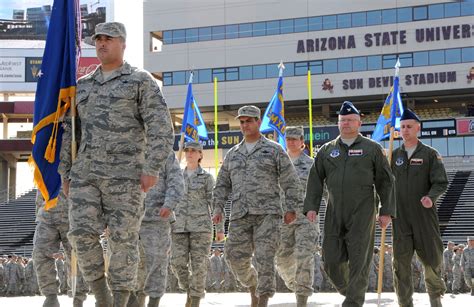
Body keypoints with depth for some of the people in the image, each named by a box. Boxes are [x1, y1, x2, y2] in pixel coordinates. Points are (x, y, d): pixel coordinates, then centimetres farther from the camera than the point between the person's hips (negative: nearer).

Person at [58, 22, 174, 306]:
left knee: (123, 240, -4)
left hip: (125, 174, -4)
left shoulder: (142, 81, 0)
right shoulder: (82, 86, 16)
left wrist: (152, 169, -18)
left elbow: (161, 128, -9)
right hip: (86, 173, 4)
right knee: (83, 233, -9)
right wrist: (66, 174, 12)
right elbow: (68, 132, 18)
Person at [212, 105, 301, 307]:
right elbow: (222, 184, 20)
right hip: (240, 215, 4)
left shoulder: (274, 150, 6)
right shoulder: (232, 154, 19)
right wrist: (218, 207, 9)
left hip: (267, 214, -4)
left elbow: (290, 181, 3)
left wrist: (291, 208, -4)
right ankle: (253, 285, 26)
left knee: (264, 258, -10)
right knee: (236, 257, 0)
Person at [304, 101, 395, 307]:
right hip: (334, 214, 3)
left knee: (359, 261, -6)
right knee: (332, 260, 2)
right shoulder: (327, 150, 14)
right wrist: (311, 206, 2)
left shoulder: (372, 149, 6)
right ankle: (346, 290, 26)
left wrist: (386, 211, 0)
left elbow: (385, 182, 6)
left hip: (362, 214, -3)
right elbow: (315, 180, 13)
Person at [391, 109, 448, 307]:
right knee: (401, 262, -5)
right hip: (400, 216, 2)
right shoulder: (394, 155, 11)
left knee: (431, 257, 5)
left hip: (424, 215, -2)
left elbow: (441, 182, -4)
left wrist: (431, 197, -24)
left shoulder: (430, 154, 1)